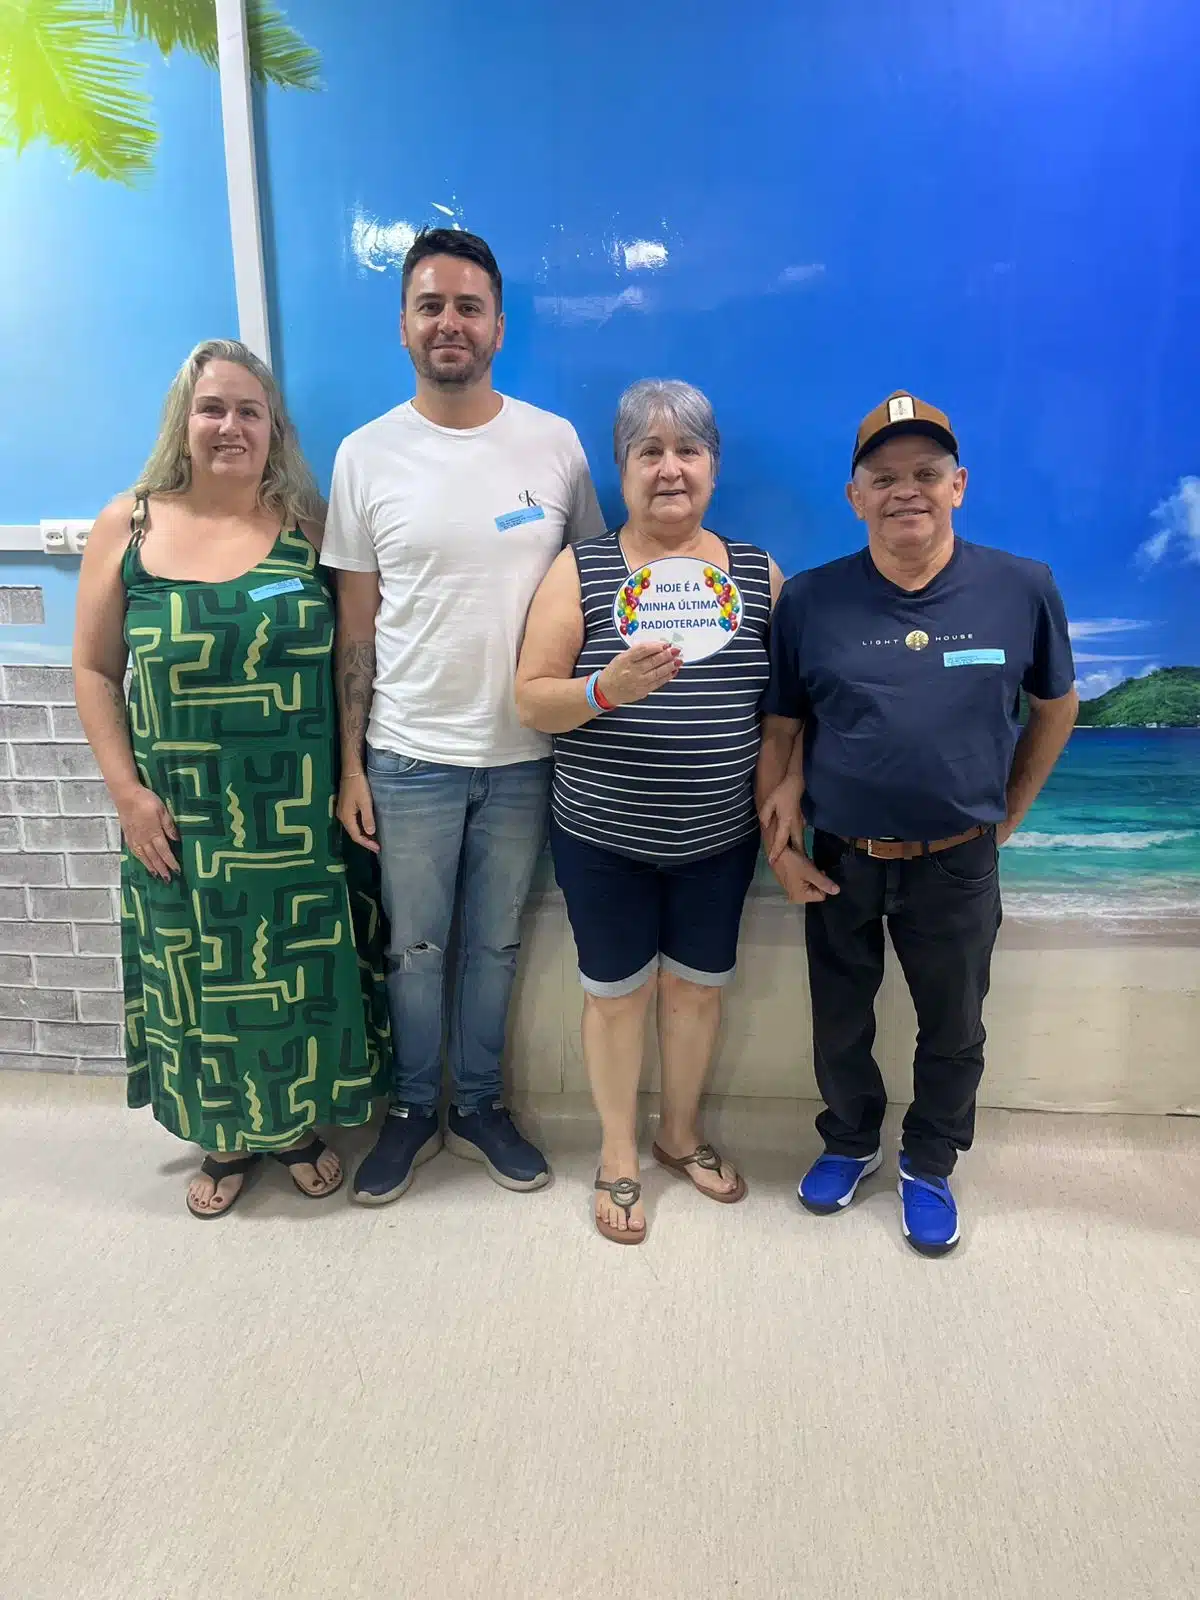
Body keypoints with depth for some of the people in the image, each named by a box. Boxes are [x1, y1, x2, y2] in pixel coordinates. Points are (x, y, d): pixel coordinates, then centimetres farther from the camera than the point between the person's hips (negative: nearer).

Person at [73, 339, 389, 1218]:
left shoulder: (309, 524, -2)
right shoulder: (127, 527, -2)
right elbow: (94, 671, 2)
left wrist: (351, 775, -7)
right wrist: (127, 793, -4)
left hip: (300, 815, 0)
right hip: (180, 818, 1)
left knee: (300, 974, 12)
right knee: (201, 981, 13)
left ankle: (302, 1125, 37)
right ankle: (226, 1139, 37)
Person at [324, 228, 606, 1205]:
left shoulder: (554, 445, -1)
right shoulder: (367, 456, -2)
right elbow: (356, 626, 0)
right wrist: (350, 766, -2)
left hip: (523, 754, 1)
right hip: (409, 756, 0)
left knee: (496, 943, 15)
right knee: (416, 947, 13)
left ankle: (479, 1106, 35)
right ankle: (414, 1109, 34)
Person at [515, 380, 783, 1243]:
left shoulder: (756, 572, 2)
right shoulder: (580, 570, -5)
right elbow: (531, 699, -9)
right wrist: (607, 690, -27)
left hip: (719, 836, 3)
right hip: (603, 836, -2)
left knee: (699, 984, 16)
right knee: (616, 992, 10)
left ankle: (682, 1132, 41)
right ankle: (619, 1155, 32)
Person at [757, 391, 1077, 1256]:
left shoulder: (1023, 588, -8)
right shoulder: (811, 600, -8)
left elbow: (1056, 706, 7)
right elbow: (782, 729, -2)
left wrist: (1010, 813, 7)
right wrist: (779, 837, -9)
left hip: (957, 865, 0)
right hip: (839, 861, 1)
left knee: (954, 1032, 17)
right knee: (840, 1026, 18)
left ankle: (929, 1167, 42)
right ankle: (850, 1144, 45)